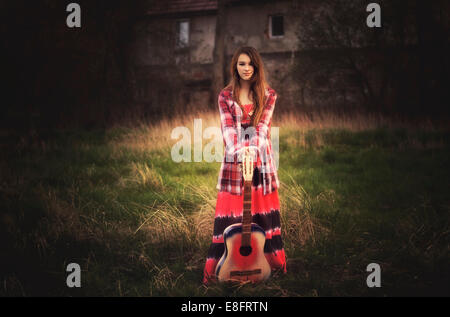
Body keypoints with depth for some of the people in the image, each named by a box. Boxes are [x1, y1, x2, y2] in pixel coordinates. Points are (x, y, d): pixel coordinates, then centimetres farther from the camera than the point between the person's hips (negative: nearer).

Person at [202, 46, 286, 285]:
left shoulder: (268, 95, 3)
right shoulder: (226, 96, 2)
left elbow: (263, 125, -10)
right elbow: (227, 127, -10)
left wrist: (253, 149, -28)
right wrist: (239, 150, -29)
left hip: (261, 159, 1)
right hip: (234, 158, -1)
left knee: (263, 211, 6)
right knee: (229, 214, -1)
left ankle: (272, 262, 20)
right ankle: (218, 268, 4)